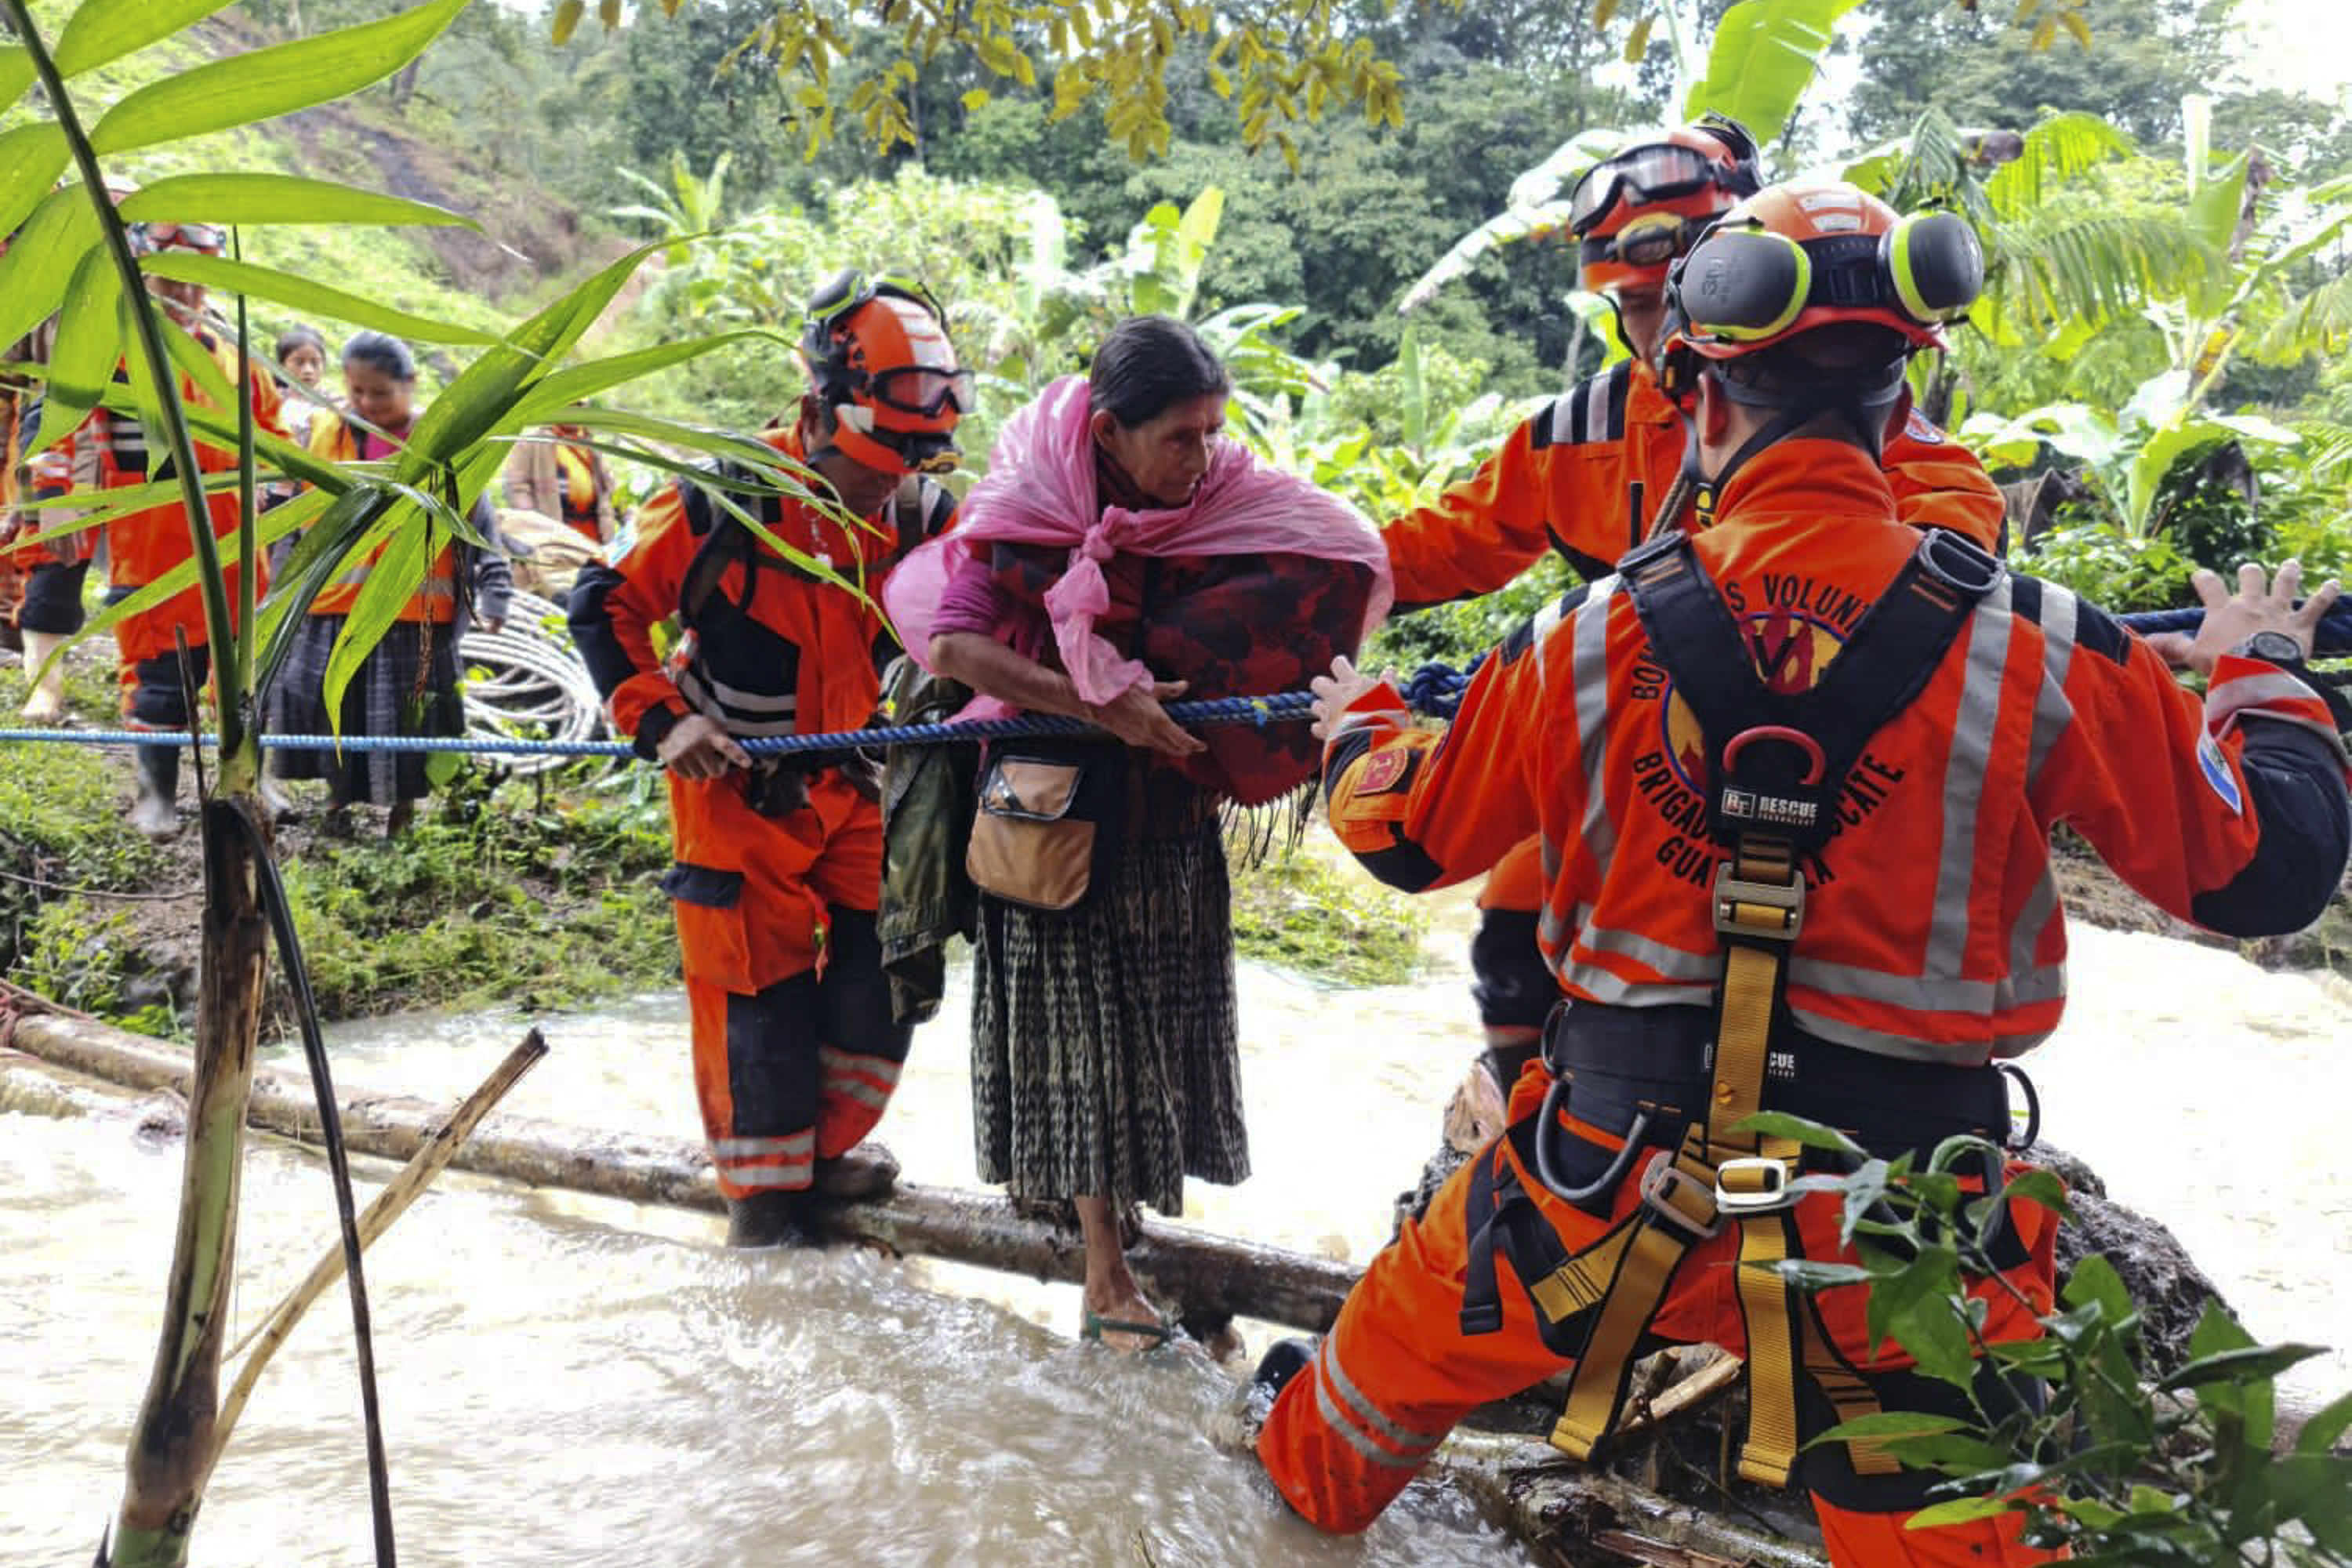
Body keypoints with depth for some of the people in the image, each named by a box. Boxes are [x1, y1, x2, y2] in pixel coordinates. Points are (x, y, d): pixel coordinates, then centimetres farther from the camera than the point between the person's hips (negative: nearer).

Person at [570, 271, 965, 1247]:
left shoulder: (919, 513, -9)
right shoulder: (727, 502, -21)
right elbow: (606, 605, -12)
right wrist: (661, 719, -21)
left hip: (853, 784, 5)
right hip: (734, 788, -4)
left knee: (882, 968, 7)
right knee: (763, 990, 1)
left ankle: (822, 1147, 31)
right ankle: (762, 1185, 22)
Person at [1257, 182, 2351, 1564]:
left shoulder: (1591, 642, -11)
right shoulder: (2036, 652, -14)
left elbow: (1405, 835, 4)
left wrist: (1358, 722, 28)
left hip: (1610, 1181, 1)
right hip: (1890, 1240, -1)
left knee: (1412, 1332, 29)